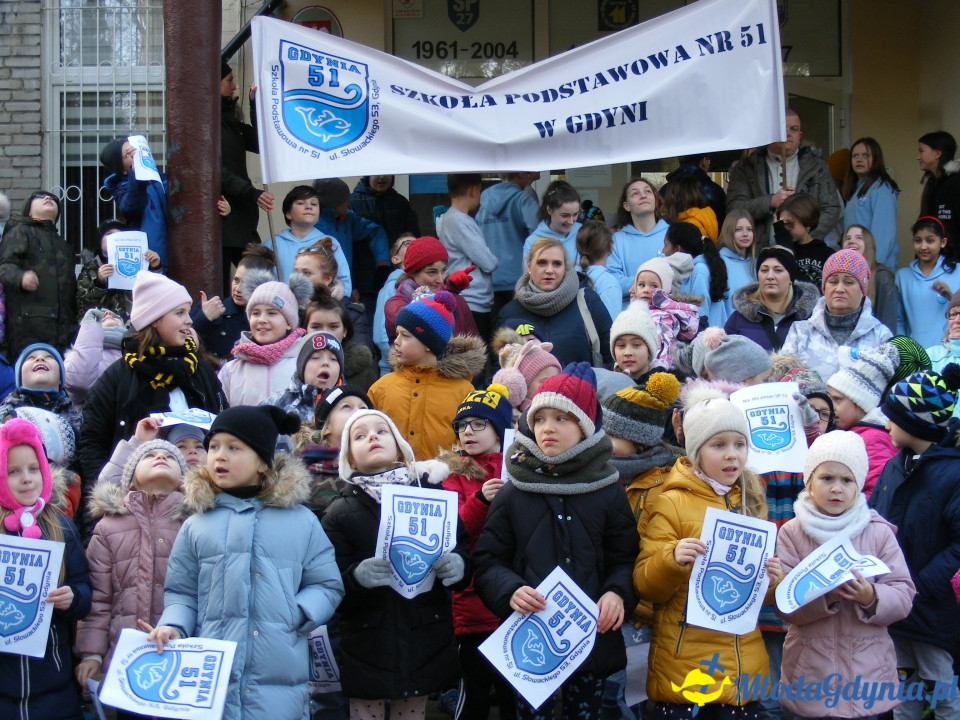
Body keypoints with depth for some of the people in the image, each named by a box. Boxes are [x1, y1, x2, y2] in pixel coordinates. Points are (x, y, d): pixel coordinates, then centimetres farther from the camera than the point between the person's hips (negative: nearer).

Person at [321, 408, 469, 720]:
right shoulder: (340, 513, 0)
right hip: (368, 649, -1)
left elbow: (462, 552, 4)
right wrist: (357, 576, -26)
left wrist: (457, 566, -17)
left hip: (425, 645, 2)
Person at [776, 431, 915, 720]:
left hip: (867, 673, 1)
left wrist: (871, 597, -22)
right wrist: (825, 595, -25)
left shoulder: (879, 532, 2)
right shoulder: (791, 533, -1)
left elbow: (904, 596, -3)